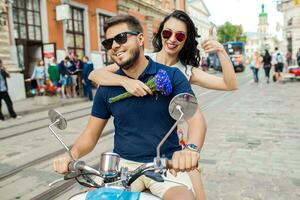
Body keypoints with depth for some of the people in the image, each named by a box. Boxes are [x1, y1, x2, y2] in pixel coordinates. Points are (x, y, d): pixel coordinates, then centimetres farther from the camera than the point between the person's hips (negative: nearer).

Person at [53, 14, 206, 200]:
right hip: (124, 164, 3)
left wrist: (191, 149, -35)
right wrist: (73, 154, -13)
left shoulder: (171, 76, -5)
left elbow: (196, 118, -14)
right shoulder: (107, 87, 3)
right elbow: (91, 133, 8)